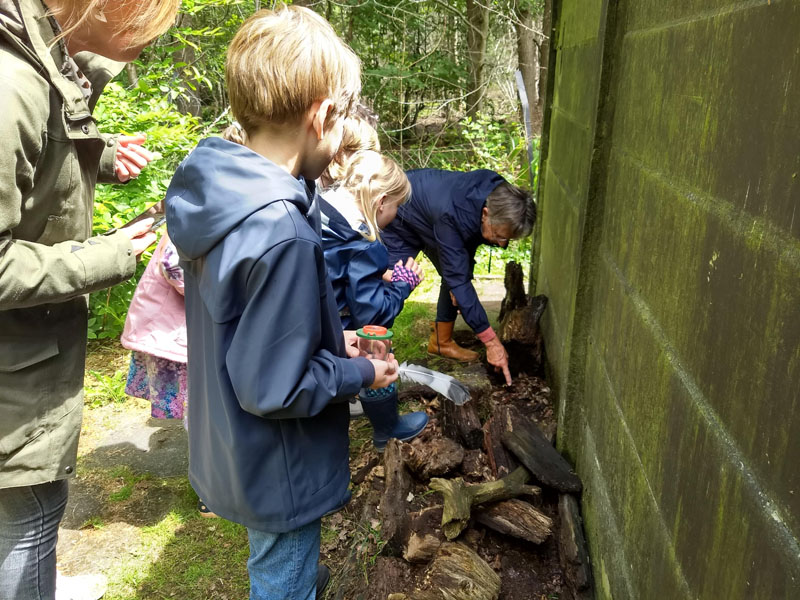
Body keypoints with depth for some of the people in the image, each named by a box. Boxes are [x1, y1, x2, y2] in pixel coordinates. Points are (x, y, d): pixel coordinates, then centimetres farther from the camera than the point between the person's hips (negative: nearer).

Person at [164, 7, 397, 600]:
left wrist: (329, 339, 3)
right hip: (279, 474, -8)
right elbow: (273, 389, -29)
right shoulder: (281, 233, -34)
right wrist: (361, 373, -14)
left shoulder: (218, 186, -6)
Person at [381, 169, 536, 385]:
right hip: (399, 223, -7)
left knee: (455, 273, 3)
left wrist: (463, 274, -15)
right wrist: (491, 341, -41)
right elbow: (457, 280, -42)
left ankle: (441, 342, 17)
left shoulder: (498, 194, -24)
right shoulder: (451, 215, -45)